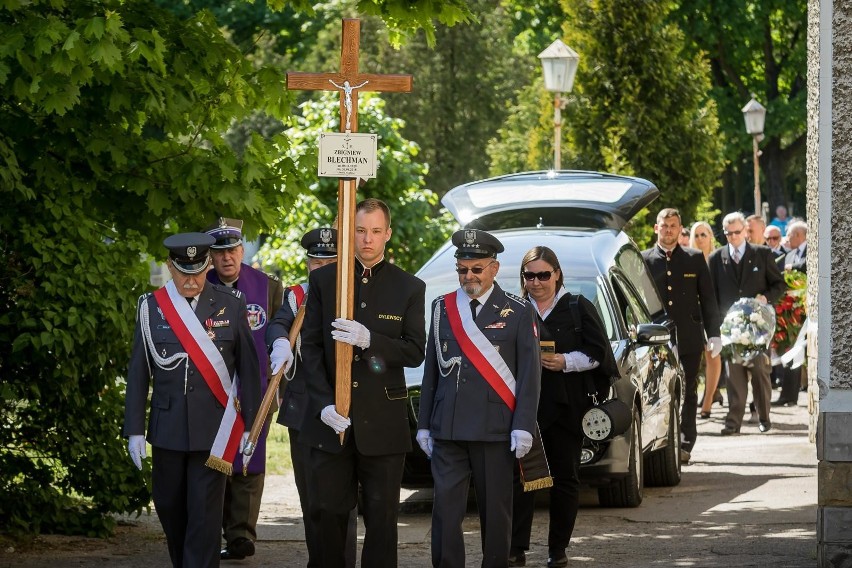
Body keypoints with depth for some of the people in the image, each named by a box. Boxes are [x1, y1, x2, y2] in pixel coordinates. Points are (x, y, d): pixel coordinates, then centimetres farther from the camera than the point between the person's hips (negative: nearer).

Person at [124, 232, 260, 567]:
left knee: (204, 515, -4)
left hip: (214, 431, -2)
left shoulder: (231, 305, 0)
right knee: (169, 508, 10)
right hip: (168, 428, 2)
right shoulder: (151, 307, 2)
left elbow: (248, 368, 3)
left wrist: (250, 425, 1)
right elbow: (138, 372, 4)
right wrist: (134, 430, 1)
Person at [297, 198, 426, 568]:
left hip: (382, 423, -1)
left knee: (381, 520, 0)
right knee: (330, 516, 4)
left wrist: (368, 340, -19)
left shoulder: (410, 288, 5)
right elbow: (310, 347, 2)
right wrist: (324, 404, -10)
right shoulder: (322, 280, 6)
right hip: (331, 419, 1)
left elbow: (415, 353, -2)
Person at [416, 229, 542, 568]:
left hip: (495, 429, -2)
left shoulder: (518, 312, 3)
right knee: (445, 508, -4)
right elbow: (431, 370, 12)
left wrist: (523, 427, -9)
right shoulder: (442, 309, 11)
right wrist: (424, 424, 8)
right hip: (447, 429, 2)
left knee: (495, 511, 4)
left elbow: (530, 373, -1)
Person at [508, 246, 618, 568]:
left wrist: (566, 362, -13)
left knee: (565, 478, 3)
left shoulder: (578, 308, 6)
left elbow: (596, 352, 2)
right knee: (520, 475, -8)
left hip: (566, 406, 0)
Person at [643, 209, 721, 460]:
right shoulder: (643, 260, 6)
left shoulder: (695, 258, 9)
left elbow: (708, 299, 9)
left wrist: (713, 334, 2)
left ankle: (685, 445, 7)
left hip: (689, 338, 1)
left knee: (688, 394, 3)